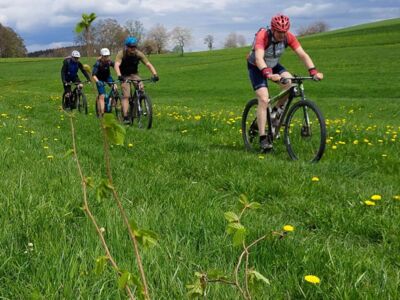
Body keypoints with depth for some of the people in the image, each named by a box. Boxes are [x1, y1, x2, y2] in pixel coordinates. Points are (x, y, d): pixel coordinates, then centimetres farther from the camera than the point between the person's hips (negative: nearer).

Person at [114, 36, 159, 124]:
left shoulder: (139, 54, -15)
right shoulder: (121, 54, -22)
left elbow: (148, 64, -19)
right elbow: (116, 65, -36)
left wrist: (155, 74, -35)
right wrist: (119, 76, -55)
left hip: (134, 74, 2)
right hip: (124, 76, -2)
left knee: (141, 89, -23)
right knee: (126, 96, -15)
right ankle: (125, 117, -15)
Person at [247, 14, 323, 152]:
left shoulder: (289, 37, -19)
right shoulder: (262, 36, -32)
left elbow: (302, 54, -24)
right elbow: (259, 58, -46)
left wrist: (313, 71, -40)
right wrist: (268, 74, -63)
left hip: (274, 65, 5)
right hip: (257, 67, -4)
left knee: (291, 84, -23)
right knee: (264, 99, -20)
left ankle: (277, 110, 3)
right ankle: (262, 138, -16)